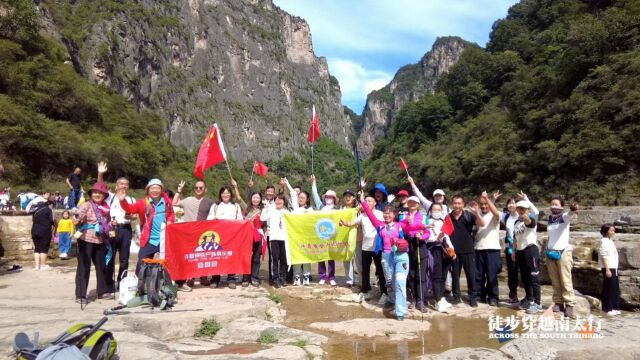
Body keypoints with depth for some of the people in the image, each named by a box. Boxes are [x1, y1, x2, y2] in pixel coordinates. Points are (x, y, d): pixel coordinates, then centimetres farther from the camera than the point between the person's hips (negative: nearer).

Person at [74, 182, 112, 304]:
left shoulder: (105, 207, 10)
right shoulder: (86, 205, -10)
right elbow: (79, 215, -31)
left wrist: (110, 225, 8)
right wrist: (77, 221, -50)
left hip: (100, 240, 7)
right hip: (86, 240, -7)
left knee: (101, 266, 16)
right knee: (84, 267, -4)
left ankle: (102, 291, 29)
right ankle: (80, 295, 2)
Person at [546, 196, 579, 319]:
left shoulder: (565, 217, -4)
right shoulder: (550, 219, 11)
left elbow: (570, 214, -28)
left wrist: (573, 209, -51)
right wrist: (547, 248, 11)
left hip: (563, 251, -5)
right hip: (550, 252, 5)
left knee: (566, 281, -7)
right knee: (555, 282, 5)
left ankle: (569, 305, -4)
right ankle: (558, 303, 10)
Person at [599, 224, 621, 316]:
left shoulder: (610, 241, 17)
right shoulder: (604, 241, -11)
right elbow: (604, 256, -17)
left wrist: (614, 269, 15)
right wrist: (607, 269, -21)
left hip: (614, 268, 9)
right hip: (608, 268, -9)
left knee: (615, 289, 12)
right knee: (608, 289, -5)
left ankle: (615, 308, 20)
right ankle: (608, 309, 1)